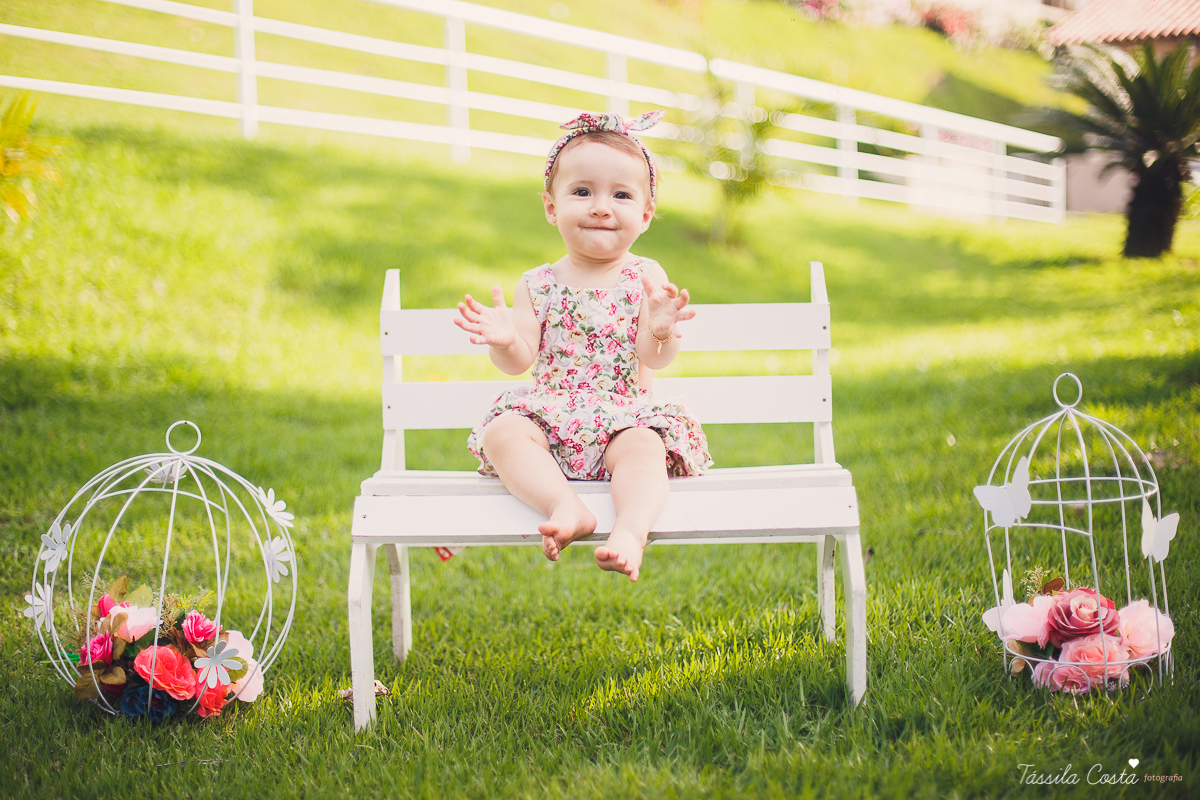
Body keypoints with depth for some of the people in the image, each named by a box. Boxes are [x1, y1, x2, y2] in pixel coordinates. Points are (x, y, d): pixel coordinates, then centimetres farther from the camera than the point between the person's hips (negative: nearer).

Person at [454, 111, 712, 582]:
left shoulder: (646, 279, 4)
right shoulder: (537, 286, 9)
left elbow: (655, 359, -7)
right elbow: (520, 363, 3)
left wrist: (661, 331, -31)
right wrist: (505, 342, -21)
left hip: (623, 417, -1)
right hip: (547, 414, 2)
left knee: (644, 446, -34)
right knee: (502, 433, -28)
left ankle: (631, 527, -54)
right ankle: (566, 506, -44)